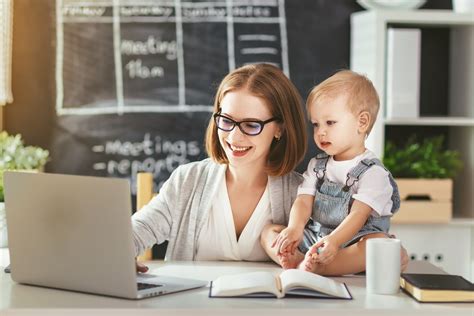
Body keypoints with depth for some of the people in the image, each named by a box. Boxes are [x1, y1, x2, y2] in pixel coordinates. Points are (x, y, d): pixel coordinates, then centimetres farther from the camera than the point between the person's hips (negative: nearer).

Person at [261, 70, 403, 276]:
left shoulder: (373, 172, -7)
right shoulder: (317, 166, 13)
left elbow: (358, 215, -19)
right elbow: (304, 201, 1)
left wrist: (335, 240, -37)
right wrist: (294, 228, -22)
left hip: (352, 243, -5)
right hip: (314, 239, 5)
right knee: (269, 232, -7)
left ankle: (314, 266, -48)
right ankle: (299, 262, -35)